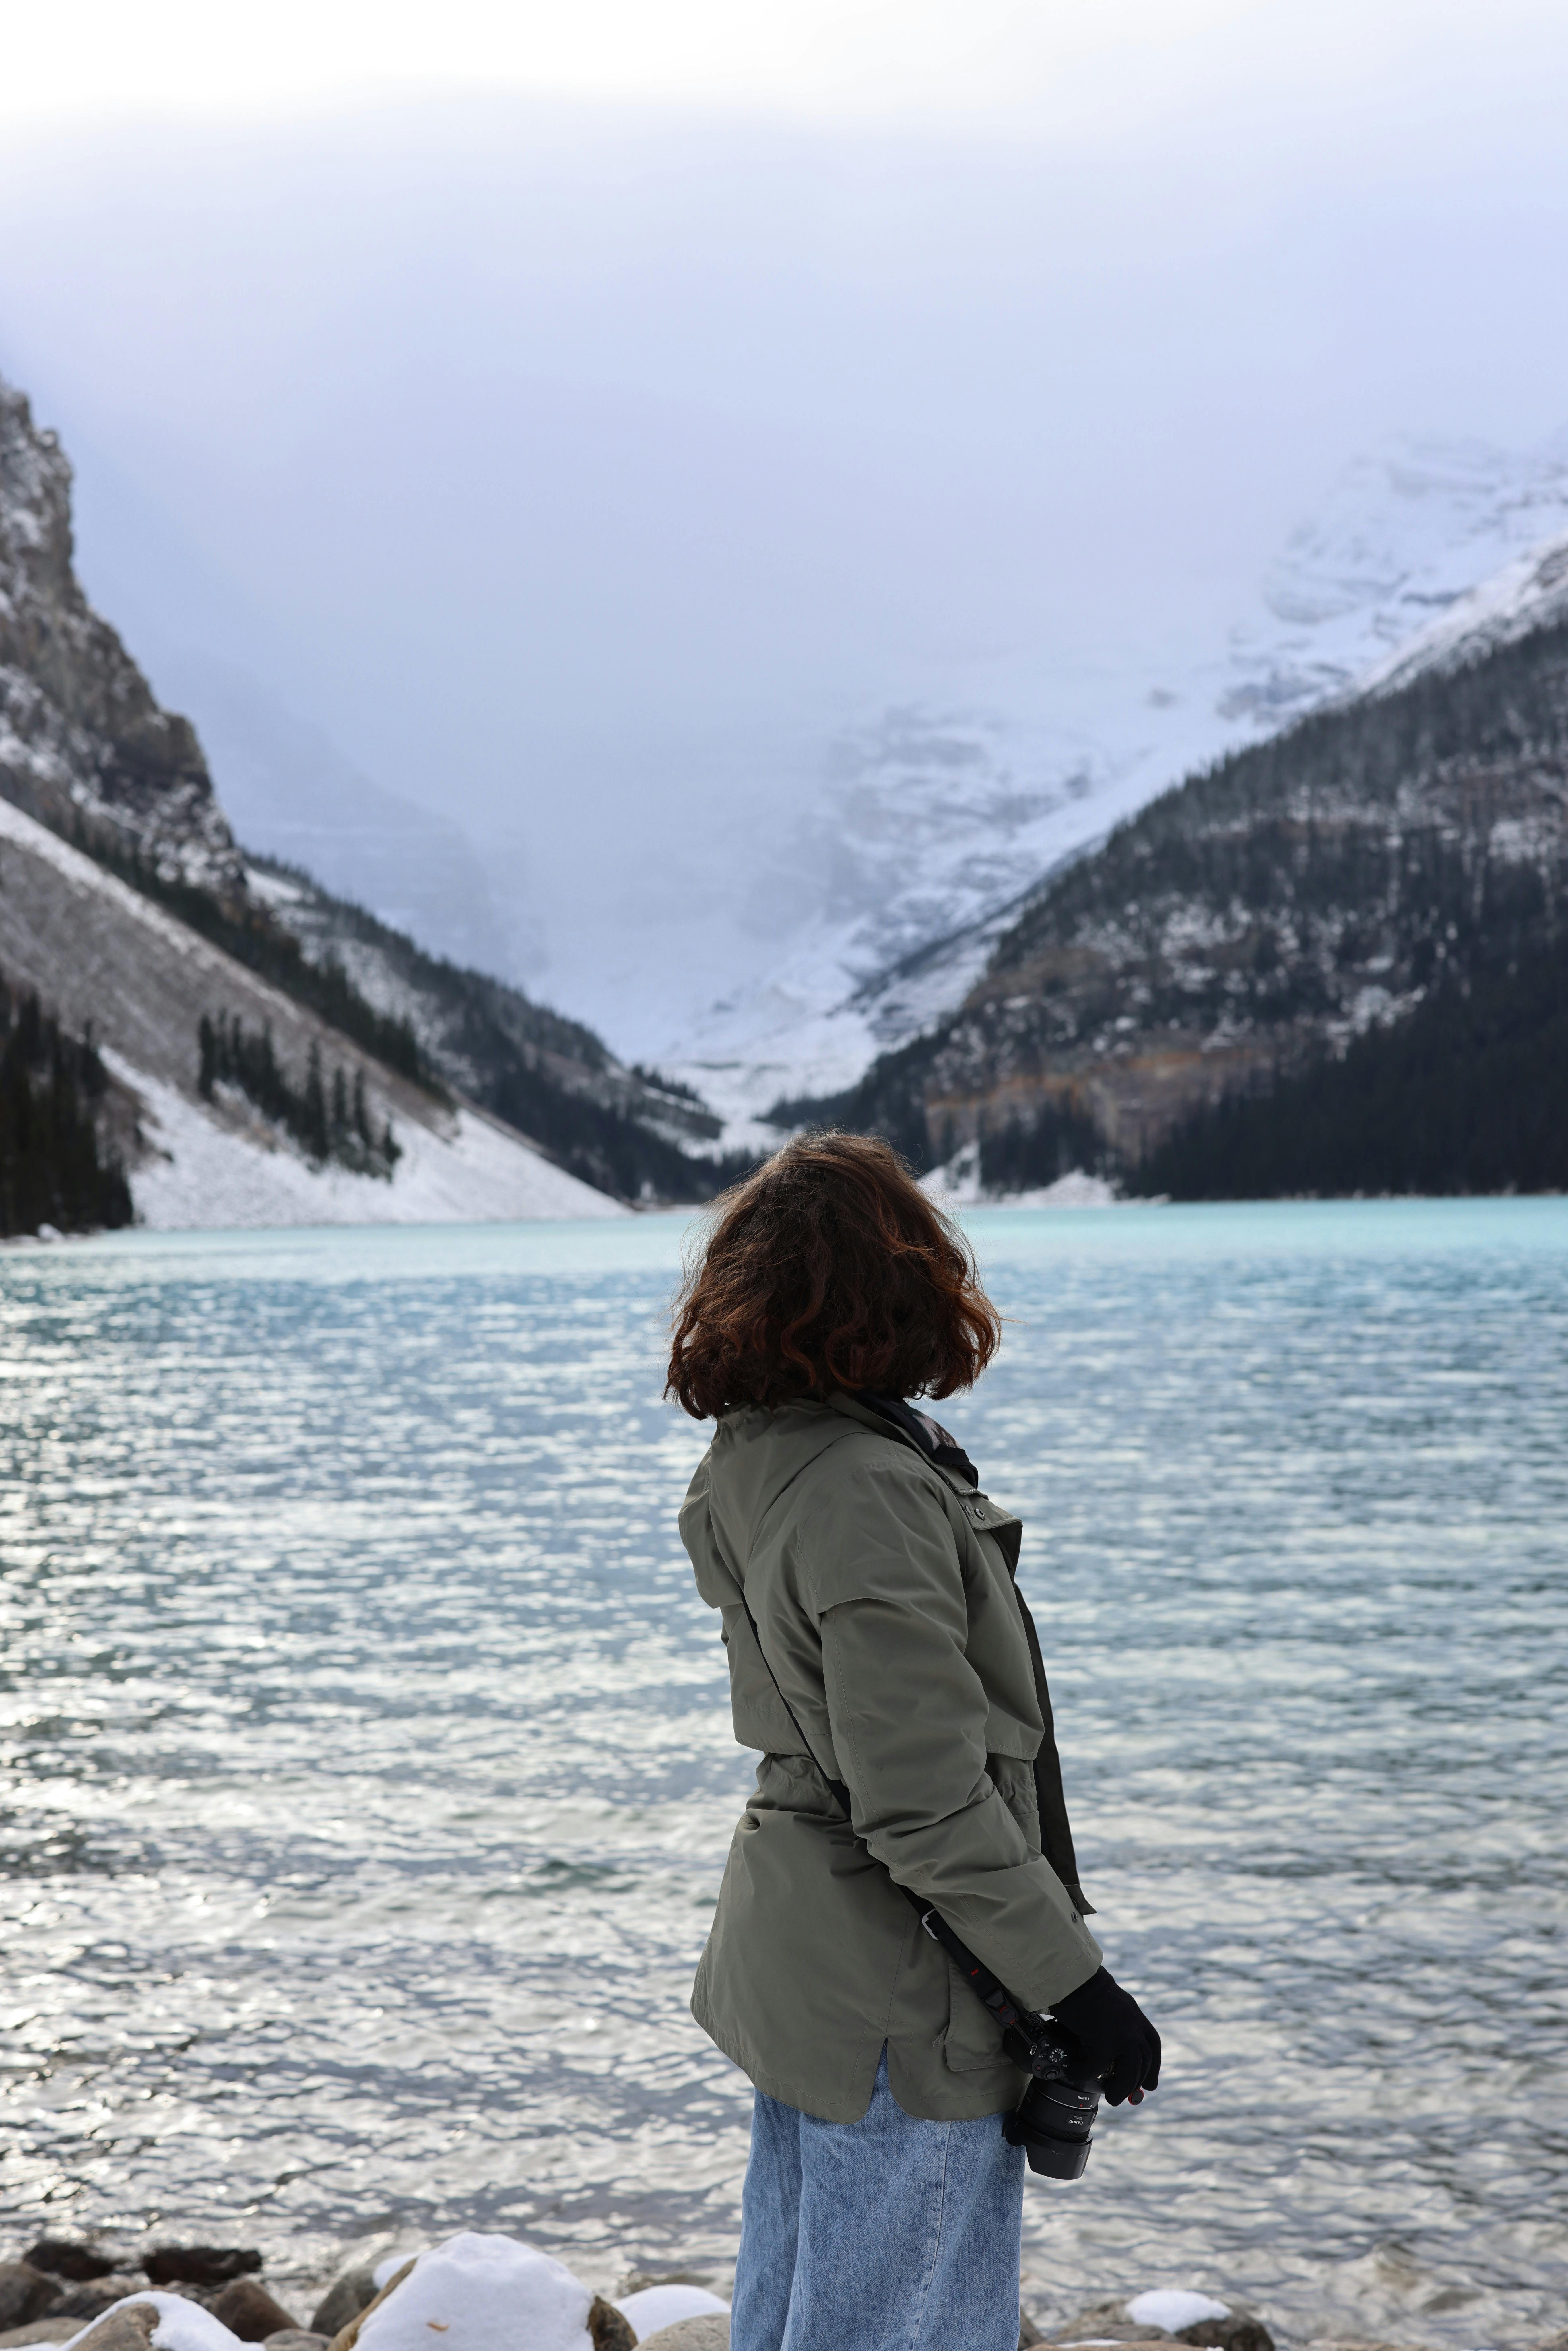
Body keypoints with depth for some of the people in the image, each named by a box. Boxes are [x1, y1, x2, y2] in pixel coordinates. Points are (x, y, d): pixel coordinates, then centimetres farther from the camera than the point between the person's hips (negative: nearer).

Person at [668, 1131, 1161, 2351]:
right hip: (903, 1998, -9)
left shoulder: (759, 1461, 3)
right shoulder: (869, 1494, -26)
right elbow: (927, 1805, -25)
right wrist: (1080, 1986, -19)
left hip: (795, 1949, 9)